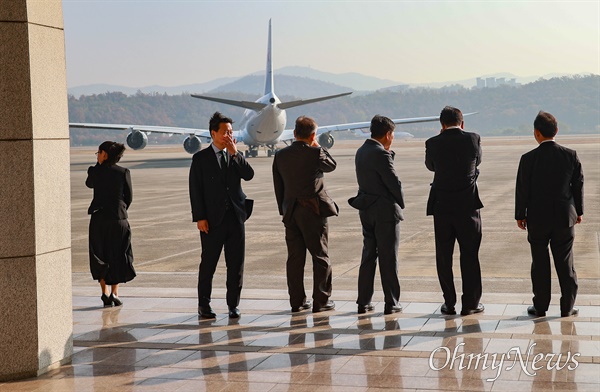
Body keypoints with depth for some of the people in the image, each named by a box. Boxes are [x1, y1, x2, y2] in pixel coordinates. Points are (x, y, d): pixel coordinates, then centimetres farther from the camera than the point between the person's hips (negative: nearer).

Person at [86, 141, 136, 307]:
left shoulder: (95, 171, -6)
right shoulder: (123, 172, -5)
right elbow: (129, 196, 1)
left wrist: (99, 164, 10)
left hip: (99, 218, 0)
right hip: (119, 219, 0)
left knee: (100, 256, 12)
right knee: (117, 256, 11)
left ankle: (105, 292, 4)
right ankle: (114, 292, 2)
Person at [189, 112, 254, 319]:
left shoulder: (236, 156, 12)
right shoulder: (200, 158, 0)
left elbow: (249, 175, -4)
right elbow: (195, 190, -4)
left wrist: (235, 153, -12)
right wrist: (200, 217, -10)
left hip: (236, 216, 4)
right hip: (212, 218, -3)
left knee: (236, 263, 4)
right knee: (208, 263, 3)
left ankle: (233, 304, 13)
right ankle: (204, 304, 15)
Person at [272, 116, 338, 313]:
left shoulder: (280, 155, 4)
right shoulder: (314, 154, -11)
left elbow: (278, 186, 9)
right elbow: (331, 165, 9)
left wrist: (284, 211, 16)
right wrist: (318, 147, 10)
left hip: (291, 213, 5)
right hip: (313, 210, -5)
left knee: (295, 257, 9)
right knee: (320, 256, 4)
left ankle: (297, 301, 13)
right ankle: (321, 301, 5)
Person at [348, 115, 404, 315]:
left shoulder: (361, 152, 9)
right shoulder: (381, 155, -17)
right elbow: (394, 182, -16)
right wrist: (400, 204, 1)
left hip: (366, 210, 8)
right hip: (385, 211, -8)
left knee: (368, 256, 12)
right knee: (388, 259, 0)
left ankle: (363, 302, 14)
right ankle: (391, 303, 5)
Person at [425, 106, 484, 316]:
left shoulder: (433, 143, -4)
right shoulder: (473, 139, -6)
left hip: (442, 206, 1)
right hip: (468, 205, -1)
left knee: (444, 256, 9)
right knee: (469, 256, 7)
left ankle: (449, 303, 12)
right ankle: (470, 303, 10)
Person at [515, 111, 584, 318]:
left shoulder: (528, 159, -12)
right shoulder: (571, 155, -6)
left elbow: (522, 190, -7)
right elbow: (578, 185, 2)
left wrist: (520, 215, 6)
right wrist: (578, 211, 14)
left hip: (537, 219, -2)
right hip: (564, 217, 2)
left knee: (540, 264, 8)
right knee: (565, 263, 9)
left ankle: (540, 306, 14)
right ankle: (567, 307, 14)